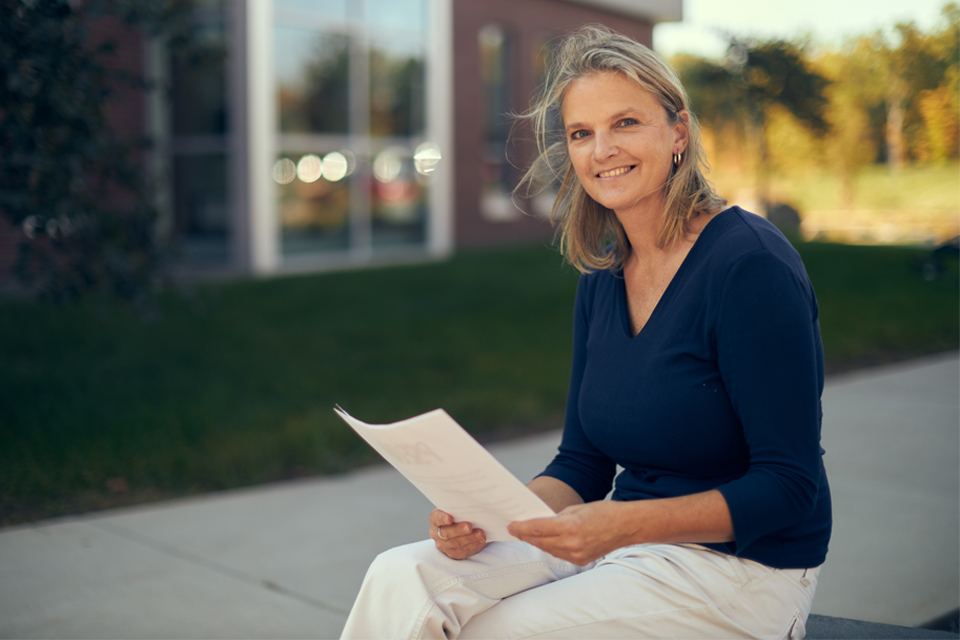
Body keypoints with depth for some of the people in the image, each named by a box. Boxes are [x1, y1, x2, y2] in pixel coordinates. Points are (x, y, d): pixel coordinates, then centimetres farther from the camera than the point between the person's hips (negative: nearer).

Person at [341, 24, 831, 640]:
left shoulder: (751, 264, -17)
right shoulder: (602, 282, 6)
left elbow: (789, 486, -17)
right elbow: (583, 464, 10)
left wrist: (625, 524, -29)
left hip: (741, 565, -6)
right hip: (631, 546, 6)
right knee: (402, 578, -12)